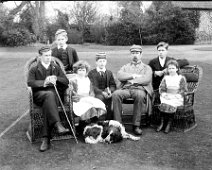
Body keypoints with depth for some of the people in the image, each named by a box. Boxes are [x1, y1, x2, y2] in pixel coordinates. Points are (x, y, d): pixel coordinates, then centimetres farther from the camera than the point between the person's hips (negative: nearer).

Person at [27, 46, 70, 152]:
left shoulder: (56, 68, 20)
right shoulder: (34, 69, 14)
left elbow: (66, 81, 11)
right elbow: (30, 82, -5)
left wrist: (56, 78, -8)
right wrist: (44, 82, -20)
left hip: (54, 95, 1)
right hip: (39, 95, -1)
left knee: (47, 105, -34)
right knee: (49, 94, -38)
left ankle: (46, 139, -37)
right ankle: (58, 125, -50)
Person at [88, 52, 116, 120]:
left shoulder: (109, 73, 20)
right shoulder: (91, 73, 9)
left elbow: (113, 85, 12)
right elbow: (92, 86, -3)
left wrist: (110, 91, -12)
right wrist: (102, 92, -19)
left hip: (107, 92, 3)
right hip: (97, 93, -2)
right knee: (100, 97, -36)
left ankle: (109, 120, -27)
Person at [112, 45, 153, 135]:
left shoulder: (146, 67, 20)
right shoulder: (126, 66, 26)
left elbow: (147, 79, -1)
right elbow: (119, 76, 4)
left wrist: (133, 80, -6)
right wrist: (133, 75, -4)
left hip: (139, 89, -2)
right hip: (126, 89, 2)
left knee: (140, 95, -38)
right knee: (115, 94, -30)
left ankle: (136, 125, -28)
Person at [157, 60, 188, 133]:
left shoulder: (181, 78, 4)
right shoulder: (165, 78, 14)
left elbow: (184, 90, -1)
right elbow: (161, 88, 11)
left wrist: (175, 96, -14)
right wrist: (164, 94, -9)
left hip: (177, 98, -2)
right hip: (167, 97, 3)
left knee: (171, 105, -32)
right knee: (163, 104, -30)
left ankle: (169, 124, -20)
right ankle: (161, 123, -21)